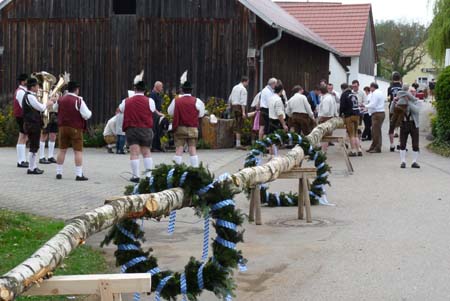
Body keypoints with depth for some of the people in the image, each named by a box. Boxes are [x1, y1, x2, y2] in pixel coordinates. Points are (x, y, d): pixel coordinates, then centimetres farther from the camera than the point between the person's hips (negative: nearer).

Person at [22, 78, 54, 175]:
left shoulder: (31, 96, 15)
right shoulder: (30, 97, -17)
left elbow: (37, 108, 18)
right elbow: (41, 108, -17)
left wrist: (46, 105, 7)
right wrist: (48, 104, 0)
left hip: (31, 124, 11)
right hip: (33, 125, -11)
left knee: (34, 146, 16)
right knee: (34, 146, -6)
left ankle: (33, 166, 22)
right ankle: (31, 168, -2)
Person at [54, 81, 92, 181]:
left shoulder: (61, 100, 5)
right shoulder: (79, 101, -12)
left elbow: (55, 109, 25)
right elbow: (86, 115, -15)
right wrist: (90, 112, 6)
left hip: (63, 127, 5)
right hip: (75, 128, -5)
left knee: (62, 150, 12)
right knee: (78, 151, -2)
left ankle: (58, 173, 14)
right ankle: (79, 174, -5)